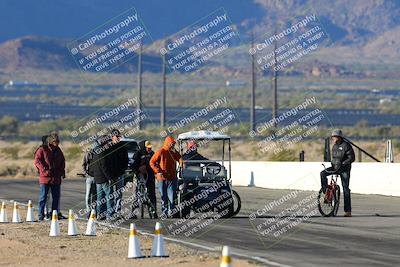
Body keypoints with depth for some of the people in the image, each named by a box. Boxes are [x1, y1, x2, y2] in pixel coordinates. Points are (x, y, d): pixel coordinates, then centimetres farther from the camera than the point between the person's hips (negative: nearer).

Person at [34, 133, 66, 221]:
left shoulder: (58, 151, 14)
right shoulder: (42, 150, -3)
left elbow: (62, 162, 24)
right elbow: (37, 161, -9)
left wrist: (62, 172, 13)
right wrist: (44, 168, -22)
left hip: (56, 178, 5)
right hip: (45, 177, -5)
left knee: (56, 197, 8)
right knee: (43, 197, -2)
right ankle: (41, 215, 2)